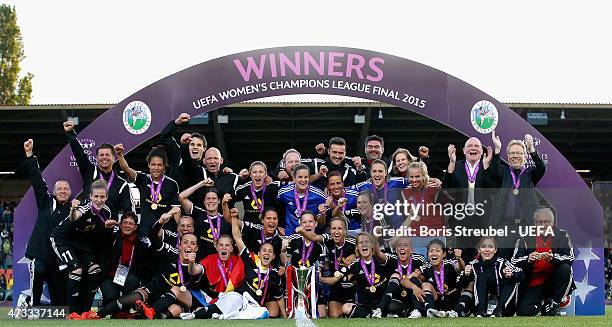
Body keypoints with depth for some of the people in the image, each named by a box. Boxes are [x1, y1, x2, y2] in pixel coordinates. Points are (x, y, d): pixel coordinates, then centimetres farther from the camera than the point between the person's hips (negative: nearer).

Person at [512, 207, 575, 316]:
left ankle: (552, 305, -12)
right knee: (523, 312, -22)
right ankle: (537, 305, 15)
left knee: (565, 269, -29)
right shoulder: (526, 238, 1)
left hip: (553, 281, 1)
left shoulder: (562, 236, 0)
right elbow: (514, 261, -7)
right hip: (533, 284, -1)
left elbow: (570, 258, -12)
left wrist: (553, 258, -31)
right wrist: (528, 259, -28)